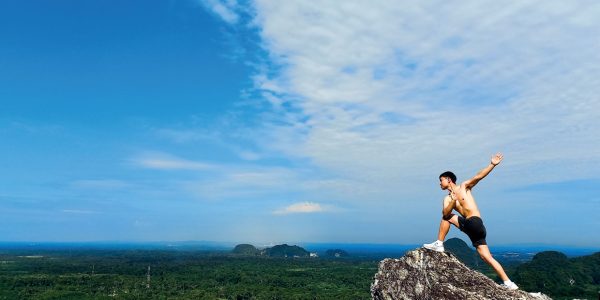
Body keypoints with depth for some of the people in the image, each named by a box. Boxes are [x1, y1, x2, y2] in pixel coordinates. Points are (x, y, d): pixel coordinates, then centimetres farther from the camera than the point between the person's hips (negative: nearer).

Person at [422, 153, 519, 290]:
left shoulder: (464, 186, 4)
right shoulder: (447, 199, 14)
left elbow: (478, 176, -9)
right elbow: (445, 214, -4)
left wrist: (492, 164, -21)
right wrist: (453, 201, -19)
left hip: (475, 224, -6)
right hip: (469, 226, 6)